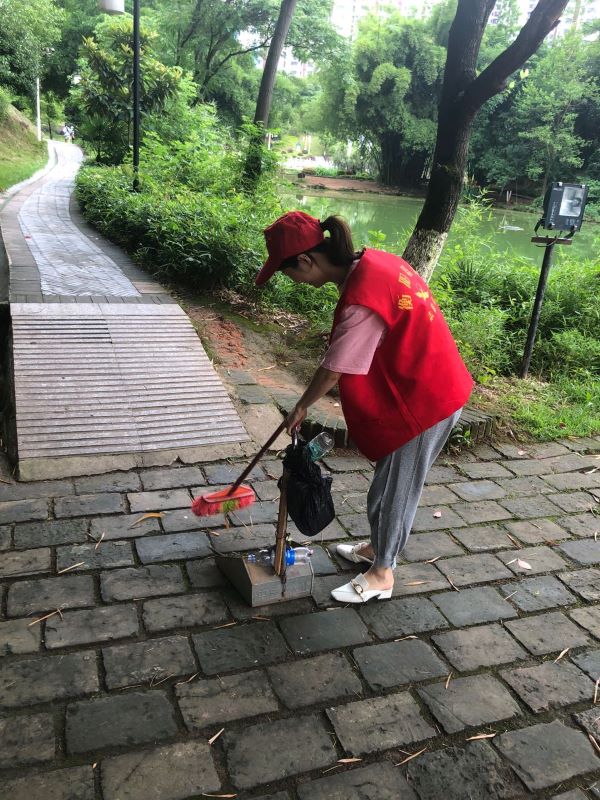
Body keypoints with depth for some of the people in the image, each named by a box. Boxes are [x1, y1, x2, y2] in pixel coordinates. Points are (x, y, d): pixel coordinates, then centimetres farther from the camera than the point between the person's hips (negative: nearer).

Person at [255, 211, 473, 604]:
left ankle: (381, 574, 28)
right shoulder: (372, 260, -2)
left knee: (394, 487, 8)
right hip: (434, 386, 9)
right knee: (391, 479, 24)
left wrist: (301, 407, 0)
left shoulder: (361, 303, -30)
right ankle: (378, 547, 44)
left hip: (423, 399, -9)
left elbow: (332, 371, -18)